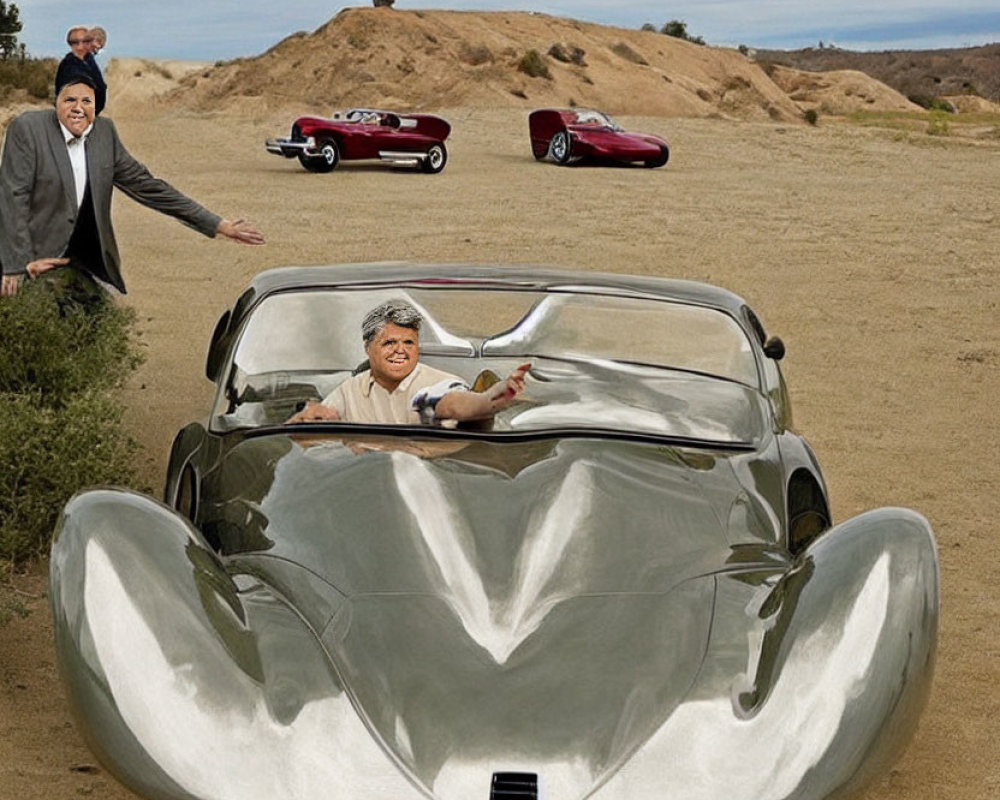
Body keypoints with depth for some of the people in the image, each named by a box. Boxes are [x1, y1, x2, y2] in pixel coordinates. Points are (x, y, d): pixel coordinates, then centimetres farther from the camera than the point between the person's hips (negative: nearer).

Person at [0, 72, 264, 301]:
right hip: (40, 260, -4)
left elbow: (145, 186, 8)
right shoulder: (27, 128, -8)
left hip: (88, 264, 5)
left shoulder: (104, 132, 5)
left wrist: (216, 225, 4)